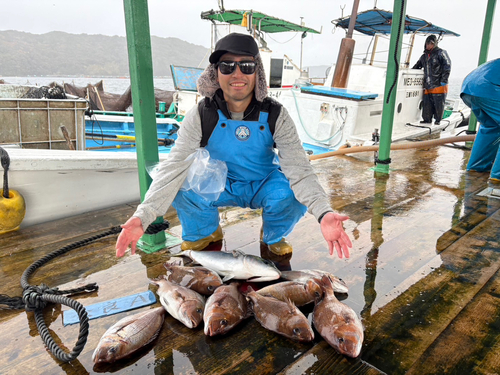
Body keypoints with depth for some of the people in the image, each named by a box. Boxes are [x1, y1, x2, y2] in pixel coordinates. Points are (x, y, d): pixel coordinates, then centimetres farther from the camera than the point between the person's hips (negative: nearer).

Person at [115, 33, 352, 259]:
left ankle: (273, 237, 5)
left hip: (264, 186, 0)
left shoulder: (275, 116, -20)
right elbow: (174, 167, -27)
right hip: (220, 187, 1)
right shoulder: (200, 116, -20)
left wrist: (324, 213, -46)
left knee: (294, 197, -31)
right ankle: (205, 233, 5)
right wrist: (142, 216, -41)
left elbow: (299, 170, -28)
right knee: (184, 185, -28)